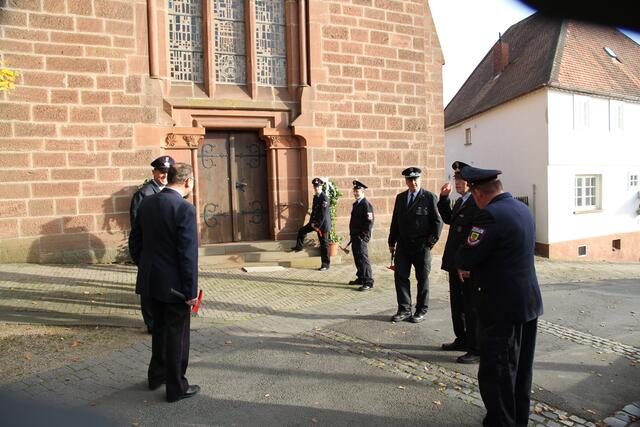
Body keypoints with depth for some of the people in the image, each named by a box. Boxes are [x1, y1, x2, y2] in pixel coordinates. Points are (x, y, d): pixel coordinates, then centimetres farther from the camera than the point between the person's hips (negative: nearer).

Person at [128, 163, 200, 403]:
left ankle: (157, 376, 42)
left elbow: (134, 242, 10)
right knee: (177, 335, 9)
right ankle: (176, 387, 23)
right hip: (175, 284, -7)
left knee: (160, 328, 25)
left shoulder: (146, 203, 3)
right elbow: (188, 253, -22)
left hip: (151, 280, 7)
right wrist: (191, 290, -15)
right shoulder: (184, 208, -20)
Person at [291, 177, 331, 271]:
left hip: (323, 224, -8)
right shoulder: (315, 197, 8)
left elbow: (323, 215, -21)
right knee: (301, 231, 14)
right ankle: (298, 247, 37)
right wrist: (311, 222, 5)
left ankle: (325, 264, 8)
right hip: (315, 222, 8)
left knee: (324, 244, -1)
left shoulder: (324, 198, -19)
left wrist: (318, 226, -17)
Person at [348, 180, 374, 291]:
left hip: (361, 237, -9)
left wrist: (363, 235, -18)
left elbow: (370, 222, -18)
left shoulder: (366, 204, -13)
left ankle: (368, 282, -5)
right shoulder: (356, 204, 15)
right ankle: (360, 278, 27)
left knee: (363, 258, -9)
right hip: (354, 236, 9)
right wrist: (352, 234, 17)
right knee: (357, 258, 15)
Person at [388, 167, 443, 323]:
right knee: (400, 276, 3)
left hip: (421, 246, -4)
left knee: (422, 279, 7)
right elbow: (395, 221, 13)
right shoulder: (400, 197, 10)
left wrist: (431, 241, -10)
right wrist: (392, 242, 10)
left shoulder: (429, 197, -5)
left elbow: (437, 221, -5)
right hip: (403, 246, 4)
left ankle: (421, 310, 20)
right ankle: (404, 310, 15)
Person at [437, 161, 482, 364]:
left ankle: (476, 350, 14)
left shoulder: (479, 203, -18)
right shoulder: (460, 201, 11)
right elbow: (448, 219, 24)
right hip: (455, 263, 10)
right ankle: (462, 340, 37)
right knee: (457, 304, 21)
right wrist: (444, 198, 13)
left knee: (472, 308, 2)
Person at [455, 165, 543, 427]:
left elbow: (465, 258, -22)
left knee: (496, 373, 4)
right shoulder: (523, 209, 8)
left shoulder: (490, 214, -21)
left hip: (502, 307, -9)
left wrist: (462, 265, 1)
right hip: (529, 301, 10)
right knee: (521, 368, 22)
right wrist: (471, 265, 8)